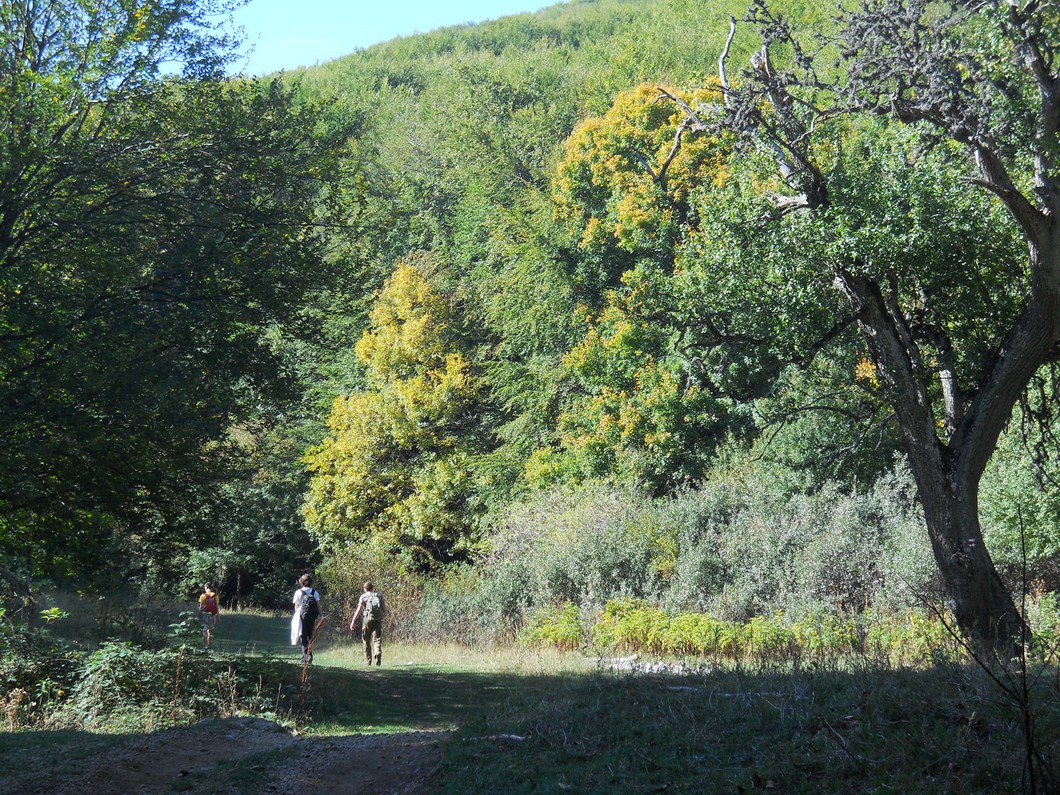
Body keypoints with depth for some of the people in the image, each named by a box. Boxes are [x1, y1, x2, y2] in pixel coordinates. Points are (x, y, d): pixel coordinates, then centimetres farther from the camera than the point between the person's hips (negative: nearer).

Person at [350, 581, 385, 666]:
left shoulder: (363, 596, 5)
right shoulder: (379, 595, 13)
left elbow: (359, 609, -5)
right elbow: (384, 607, 17)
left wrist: (353, 622, -8)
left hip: (368, 619, -1)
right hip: (378, 620, 1)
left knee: (367, 641, 11)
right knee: (377, 639, -3)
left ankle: (368, 661, 16)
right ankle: (378, 653, -31)